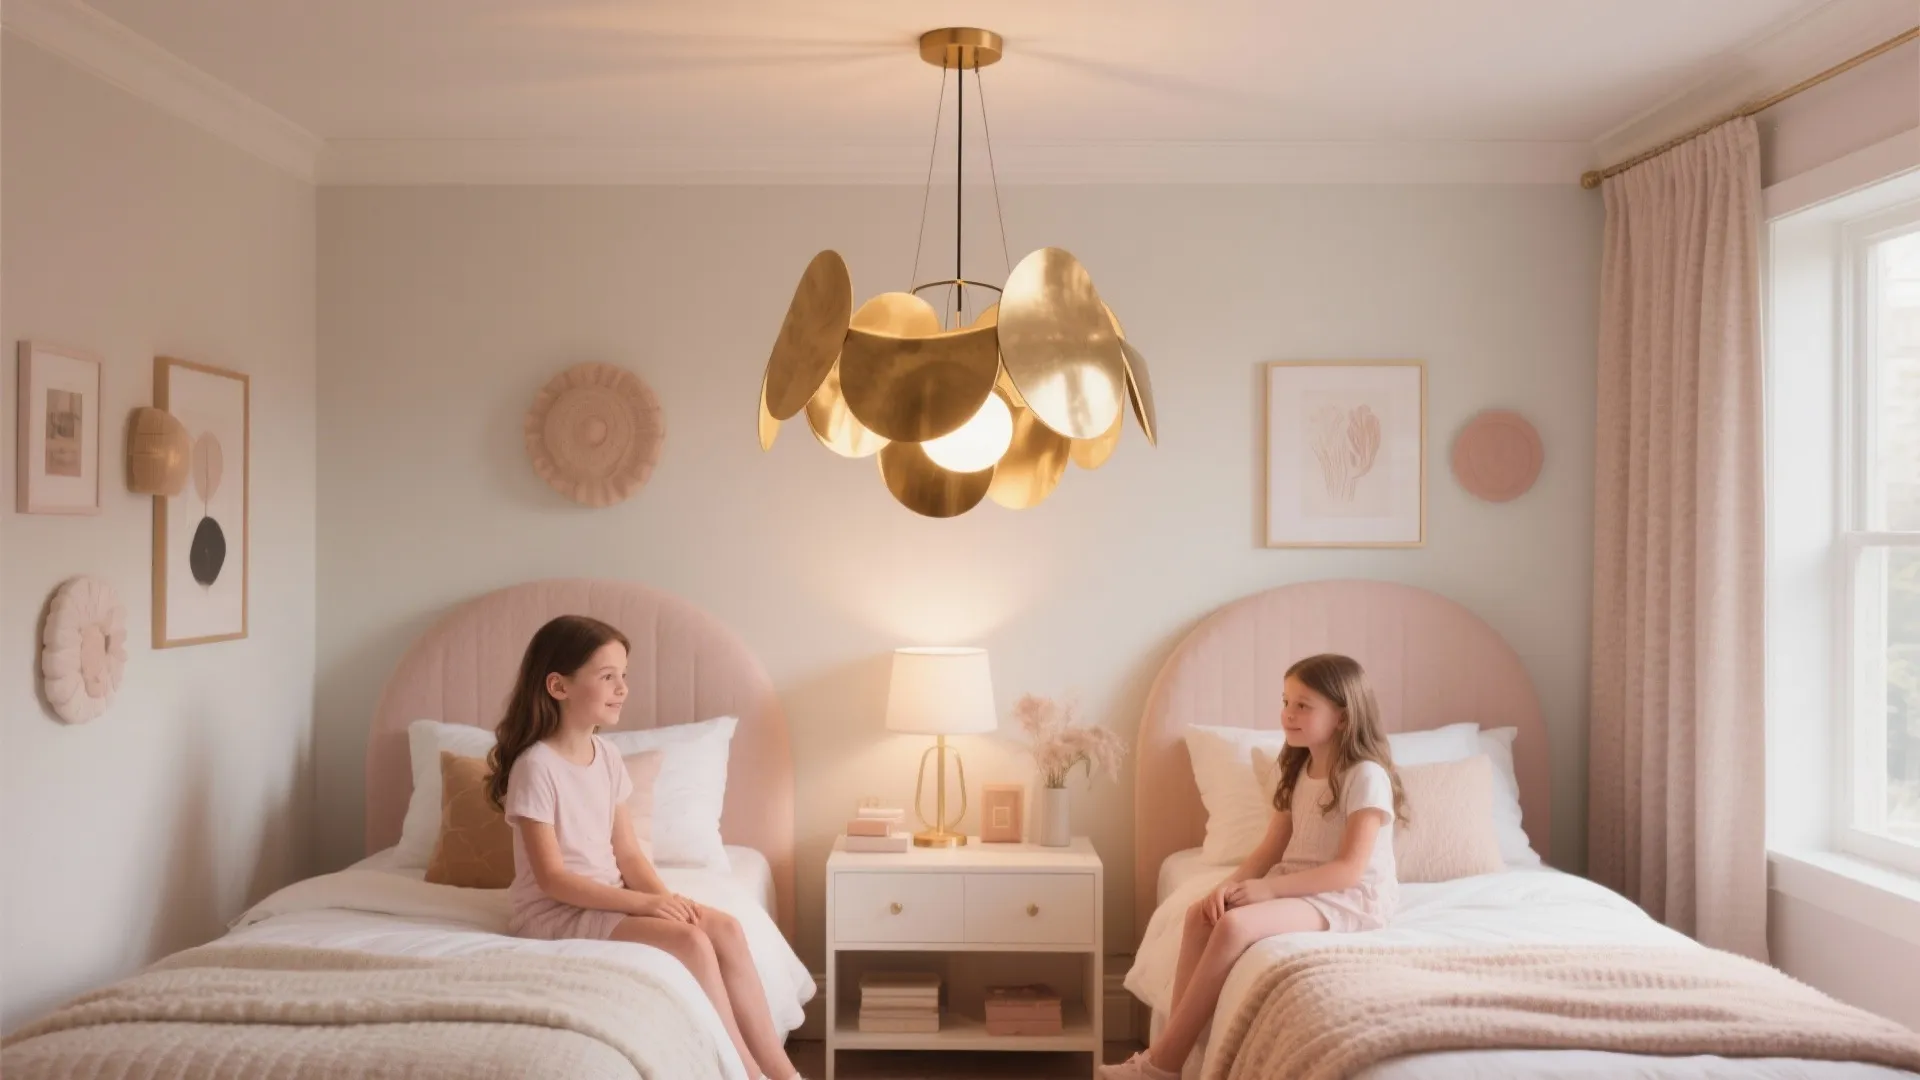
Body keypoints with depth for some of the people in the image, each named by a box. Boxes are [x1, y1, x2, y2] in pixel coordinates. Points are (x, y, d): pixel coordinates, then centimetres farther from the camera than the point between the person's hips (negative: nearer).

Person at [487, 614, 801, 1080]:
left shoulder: (607, 756, 6)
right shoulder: (536, 766, -18)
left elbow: (628, 852, 6)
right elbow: (552, 878, -20)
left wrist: (665, 896, -12)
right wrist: (642, 902, -24)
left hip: (608, 899, 7)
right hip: (557, 912, -7)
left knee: (725, 928, -12)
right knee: (690, 941, -25)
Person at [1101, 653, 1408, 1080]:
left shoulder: (1366, 776, -14)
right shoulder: (1297, 771, 11)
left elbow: (1349, 869, -20)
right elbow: (1270, 849, 8)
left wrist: (1269, 888, -24)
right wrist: (1230, 884, -11)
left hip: (1350, 898, -8)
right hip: (1298, 886, 8)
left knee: (1234, 924, -29)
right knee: (1201, 913, -16)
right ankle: (1173, 1041, -18)